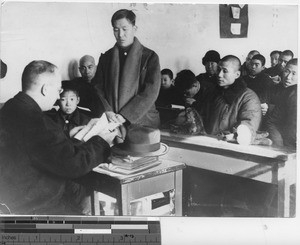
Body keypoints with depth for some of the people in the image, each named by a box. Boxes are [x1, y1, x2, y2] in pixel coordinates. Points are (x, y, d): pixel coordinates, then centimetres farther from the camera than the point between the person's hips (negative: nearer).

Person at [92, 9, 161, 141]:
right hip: (111, 124, 2)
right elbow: (98, 88, 4)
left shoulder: (150, 57, -1)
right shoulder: (106, 57, 10)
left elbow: (150, 93, -10)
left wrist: (125, 116, -17)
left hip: (141, 121, -2)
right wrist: (107, 111, -15)